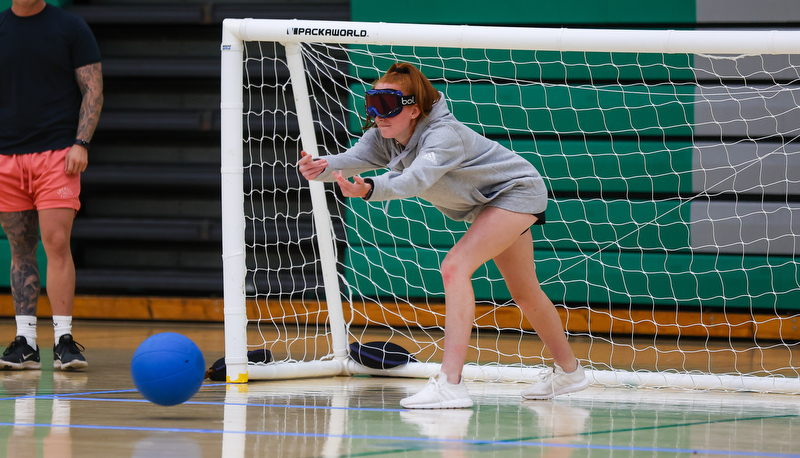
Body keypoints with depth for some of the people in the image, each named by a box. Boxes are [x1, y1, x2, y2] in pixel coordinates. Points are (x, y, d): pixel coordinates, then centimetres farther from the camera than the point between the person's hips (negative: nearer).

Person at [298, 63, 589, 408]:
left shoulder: (444, 135, -35)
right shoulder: (384, 136, -13)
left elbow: (416, 179, -53)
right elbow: (354, 158, -30)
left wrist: (370, 190, -70)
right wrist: (323, 167, -53)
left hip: (517, 191, -10)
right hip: (488, 204, 10)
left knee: (455, 267, -27)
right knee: (525, 294, 22)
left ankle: (450, 383, -33)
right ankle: (568, 371, 43)